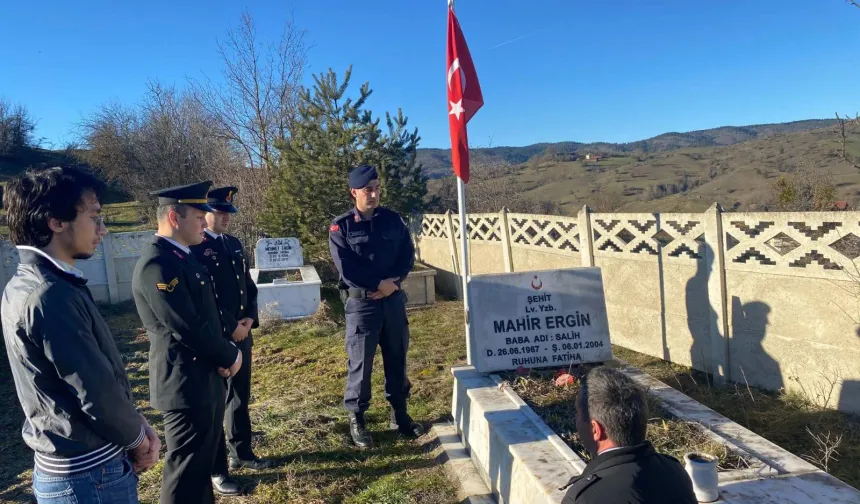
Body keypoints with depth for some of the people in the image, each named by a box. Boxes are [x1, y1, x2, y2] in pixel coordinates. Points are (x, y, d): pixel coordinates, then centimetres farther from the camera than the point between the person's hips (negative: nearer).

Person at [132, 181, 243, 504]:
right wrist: (229, 356, -10)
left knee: (203, 459, 22)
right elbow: (187, 328, -24)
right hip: (186, 382, -10)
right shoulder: (157, 264, -21)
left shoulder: (185, 257, 10)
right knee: (187, 466, 4)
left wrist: (225, 353, -1)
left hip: (206, 376, 10)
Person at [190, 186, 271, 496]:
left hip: (242, 334, 7)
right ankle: (216, 469, 19)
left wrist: (249, 319, -1)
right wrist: (228, 329, -15)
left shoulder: (234, 244, 10)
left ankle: (242, 453, 35)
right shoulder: (193, 248, -13)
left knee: (241, 397, 18)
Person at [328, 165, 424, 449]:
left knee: (397, 357, 12)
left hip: (393, 299, 4)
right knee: (360, 362, 2)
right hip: (361, 302, -4)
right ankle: (356, 419, 18)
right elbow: (346, 268, -13)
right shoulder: (341, 227, -5)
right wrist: (379, 284, -16)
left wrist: (392, 282, -13)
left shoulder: (393, 220, 5)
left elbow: (408, 255, 2)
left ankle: (399, 413, 28)